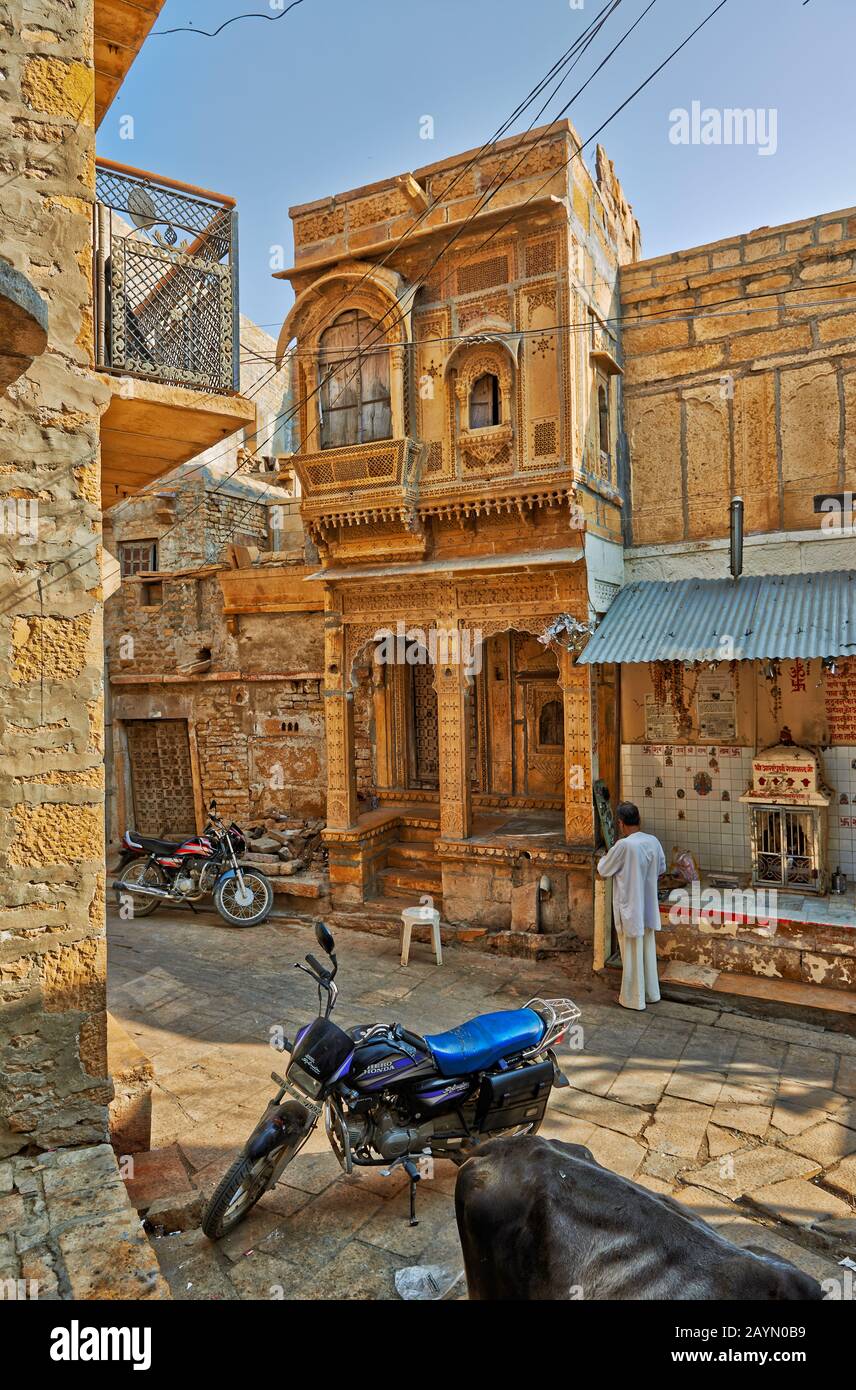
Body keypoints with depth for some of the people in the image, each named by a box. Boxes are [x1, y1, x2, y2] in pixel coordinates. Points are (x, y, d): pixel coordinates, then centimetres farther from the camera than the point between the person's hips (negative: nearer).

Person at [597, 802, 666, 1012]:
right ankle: (651, 993, 32)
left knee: (632, 953, 6)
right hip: (648, 907, 6)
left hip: (630, 908, -6)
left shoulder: (624, 845, -23)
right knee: (648, 950, 19)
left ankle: (634, 999, 17)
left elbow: (603, 871, -11)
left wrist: (609, 853, 6)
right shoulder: (653, 841, -3)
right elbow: (661, 869, 13)